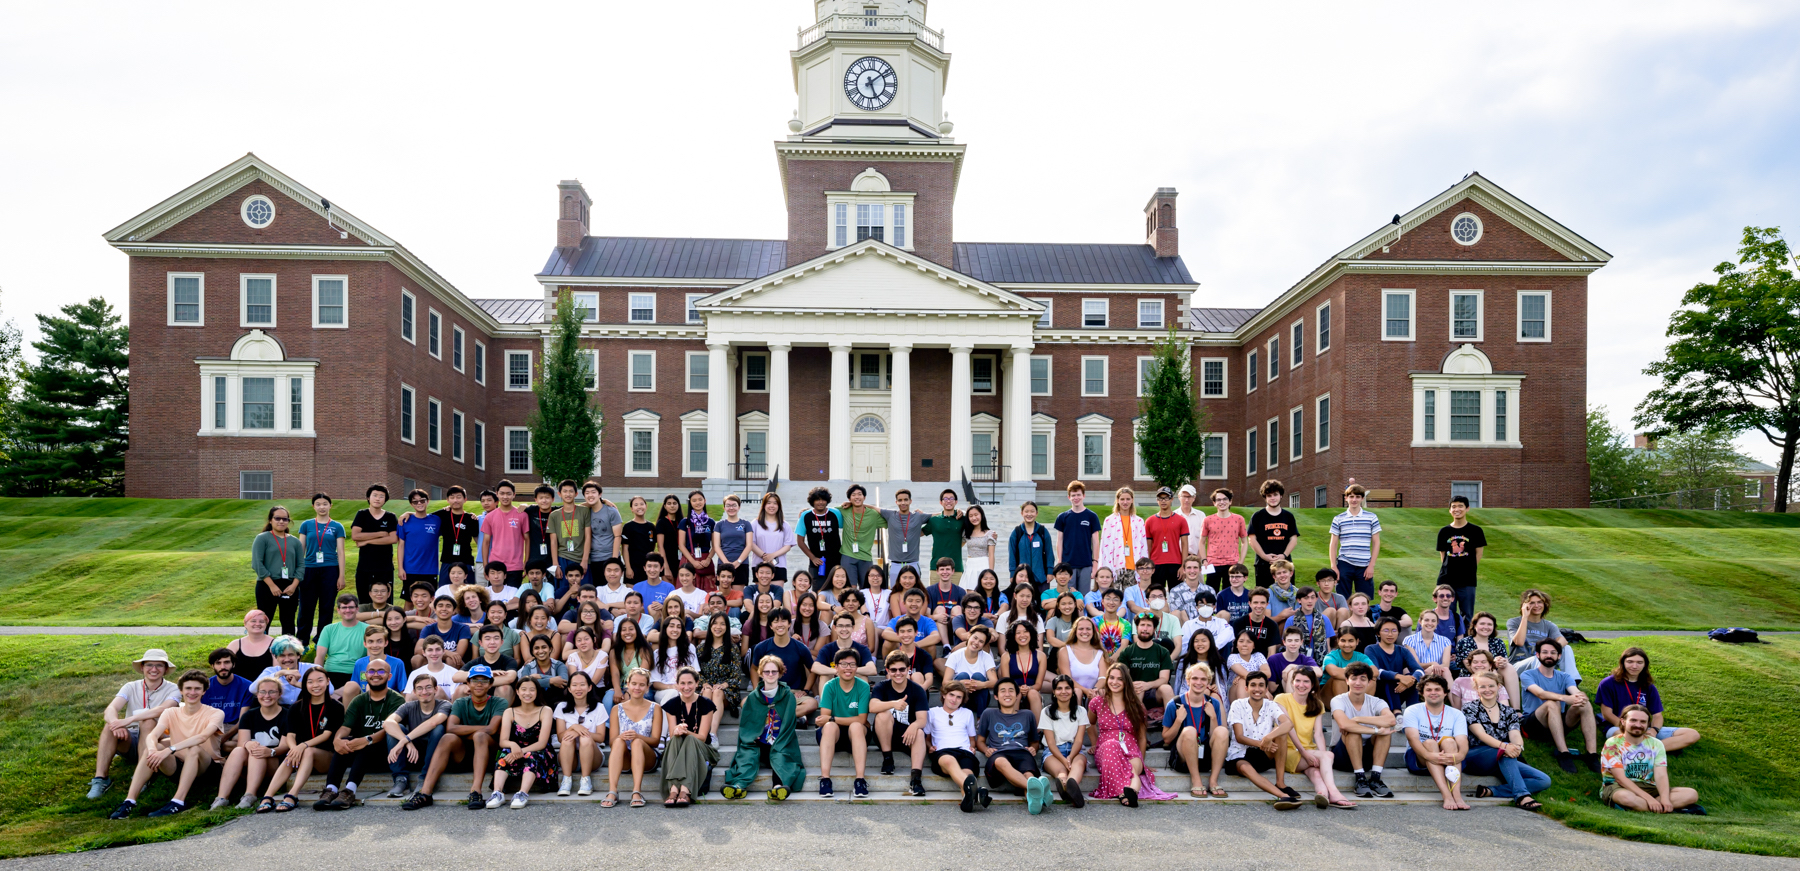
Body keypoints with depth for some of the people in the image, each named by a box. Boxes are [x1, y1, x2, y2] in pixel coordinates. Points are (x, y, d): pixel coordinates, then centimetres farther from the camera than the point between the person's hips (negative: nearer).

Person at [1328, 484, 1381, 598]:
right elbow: (1333, 545, 7)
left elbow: (1376, 543, 6)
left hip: (1364, 567, 0)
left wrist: (1371, 566, -1)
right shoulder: (1338, 519, 5)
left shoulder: (1372, 518, 5)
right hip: (1344, 565, 0)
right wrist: (1333, 567, -1)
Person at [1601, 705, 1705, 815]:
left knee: (1692, 794, -13)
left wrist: (1665, 799, -25)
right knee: (1626, 797, -41)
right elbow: (1620, 778, -16)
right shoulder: (1613, 744, -8)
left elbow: (1661, 776, -6)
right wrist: (1649, 798, -26)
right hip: (1616, 787, -5)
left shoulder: (1656, 744, 6)